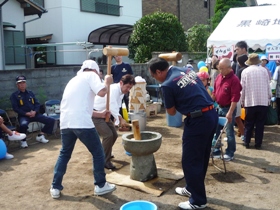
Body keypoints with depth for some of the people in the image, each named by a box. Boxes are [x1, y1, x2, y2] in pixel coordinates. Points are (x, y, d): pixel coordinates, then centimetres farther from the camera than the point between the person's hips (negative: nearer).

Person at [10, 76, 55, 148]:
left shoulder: (30, 93, 16)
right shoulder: (14, 95, 2)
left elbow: (37, 104, 11)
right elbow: (15, 108, -6)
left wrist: (35, 111, -10)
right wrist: (26, 113, -17)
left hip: (34, 114, 5)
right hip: (23, 116, -4)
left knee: (51, 120, -8)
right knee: (23, 125, -40)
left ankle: (40, 135, 9)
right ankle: (23, 141, -10)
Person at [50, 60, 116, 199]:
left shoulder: (74, 79, 29)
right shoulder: (91, 75, 7)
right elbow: (101, 92, -11)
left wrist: (100, 114, 36)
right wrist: (107, 82, 10)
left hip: (65, 122, 7)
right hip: (82, 123, -7)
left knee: (64, 154, 23)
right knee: (97, 153, 10)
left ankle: (55, 188, 25)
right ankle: (101, 185, 20)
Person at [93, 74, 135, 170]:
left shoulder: (121, 92, 5)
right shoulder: (113, 89, -26)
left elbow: (116, 107, 10)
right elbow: (111, 105, -39)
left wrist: (117, 120, -3)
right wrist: (120, 119, -46)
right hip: (95, 114, -10)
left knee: (114, 135, 10)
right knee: (108, 135, -18)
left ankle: (105, 154, 33)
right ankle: (105, 161, -5)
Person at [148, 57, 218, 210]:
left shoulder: (167, 84, -12)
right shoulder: (187, 70, 11)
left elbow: (172, 112, -2)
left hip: (198, 120, -9)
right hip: (211, 114, 9)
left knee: (190, 161, 4)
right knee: (201, 157, 20)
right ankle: (192, 188, 38)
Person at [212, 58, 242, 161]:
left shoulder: (234, 80, -18)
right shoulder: (219, 77, 5)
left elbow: (235, 98, -21)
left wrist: (230, 112, -24)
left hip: (228, 108, -7)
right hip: (219, 107, 7)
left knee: (229, 132, 2)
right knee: (216, 130, 13)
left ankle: (230, 153, 15)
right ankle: (216, 150, 26)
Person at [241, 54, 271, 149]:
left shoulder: (245, 71, -2)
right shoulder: (264, 70, -1)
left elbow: (243, 87, -1)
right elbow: (268, 86, 4)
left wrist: (242, 100, 9)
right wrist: (269, 97, 16)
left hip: (250, 101, 0)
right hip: (263, 101, 0)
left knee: (249, 123, 11)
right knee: (260, 124, 7)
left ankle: (247, 142, 15)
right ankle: (258, 144, 10)